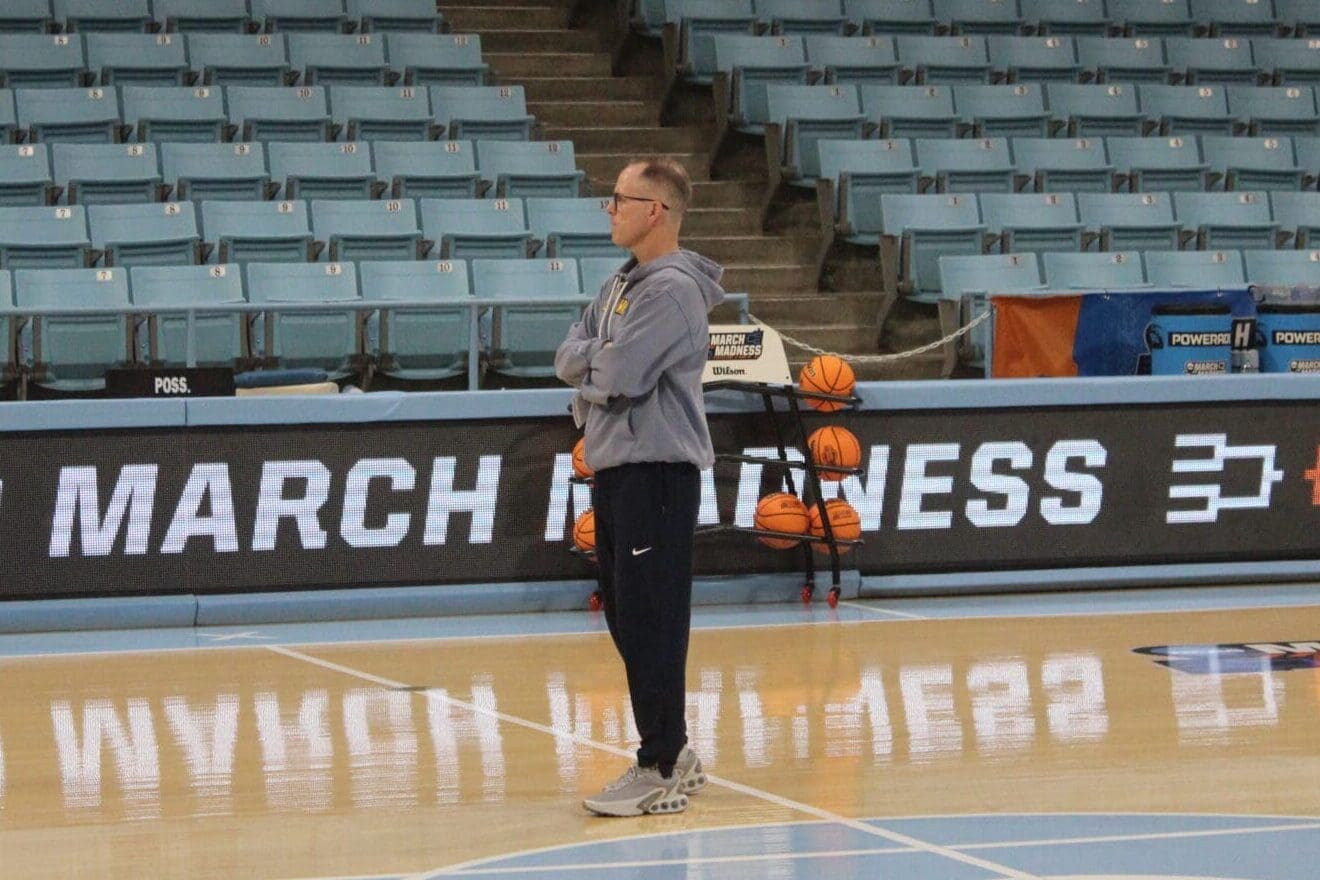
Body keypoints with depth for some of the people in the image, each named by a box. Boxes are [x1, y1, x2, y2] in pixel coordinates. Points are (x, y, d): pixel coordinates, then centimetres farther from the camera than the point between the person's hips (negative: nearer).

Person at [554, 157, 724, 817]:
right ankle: (673, 752, 22)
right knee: (628, 621, 14)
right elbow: (569, 359, 11)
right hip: (613, 468, 10)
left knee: (651, 625, -7)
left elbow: (617, 376, -21)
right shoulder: (621, 286, 16)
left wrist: (589, 365, -1)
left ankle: (660, 770, -4)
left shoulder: (672, 290, -14)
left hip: (655, 472, -10)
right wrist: (602, 362, -8)